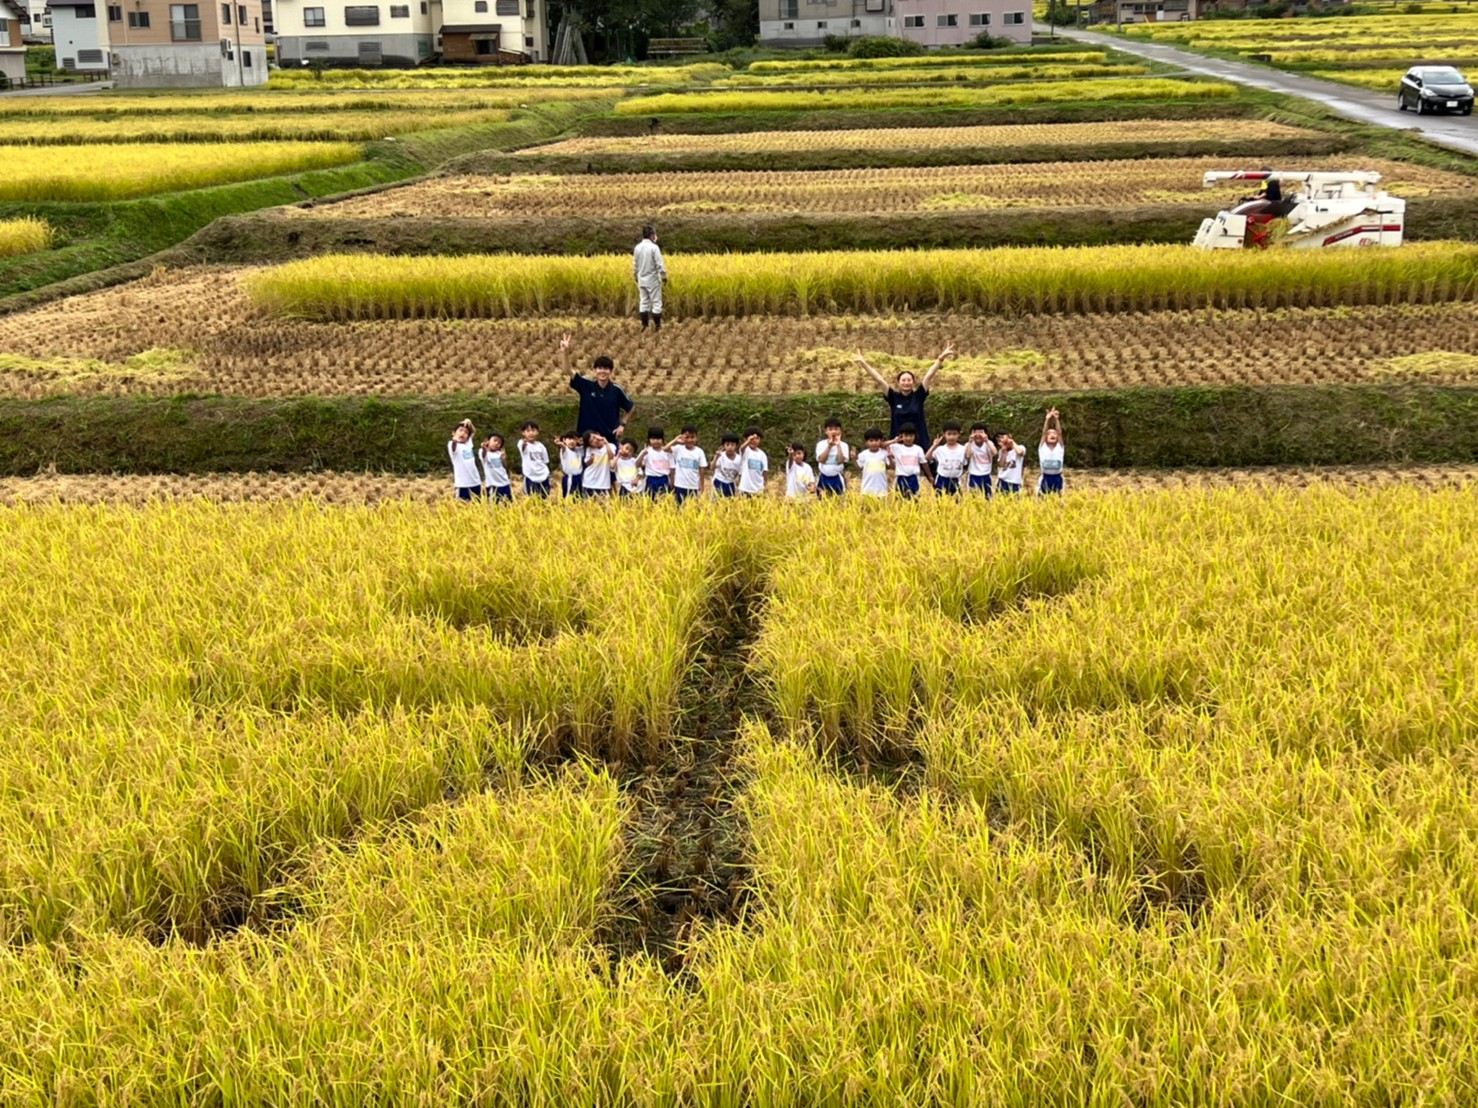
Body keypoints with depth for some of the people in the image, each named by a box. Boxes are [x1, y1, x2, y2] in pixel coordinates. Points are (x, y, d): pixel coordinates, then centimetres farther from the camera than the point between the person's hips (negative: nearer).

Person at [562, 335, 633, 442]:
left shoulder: (616, 389, -5)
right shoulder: (586, 385, -6)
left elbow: (631, 408, 10)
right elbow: (568, 371, -17)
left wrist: (622, 424, 3)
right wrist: (564, 352, -31)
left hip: (610, 438, 0)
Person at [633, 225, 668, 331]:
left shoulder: (637, 247, 2)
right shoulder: (654, 247, -15)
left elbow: (635, 264, 10)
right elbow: (660, 264, -16)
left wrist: (636, 277, 22)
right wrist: (664, 276, -6)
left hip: (642, 280, 5)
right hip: (653, 279, -5)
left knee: (643, 302, 10)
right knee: (656, 302, 2)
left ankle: (644, 324, 10)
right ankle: (657, 325, 4)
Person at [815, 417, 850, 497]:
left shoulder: (843, 445, -3)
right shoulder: (821, 444, 0)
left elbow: (841, 460, -16)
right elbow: (821, 459, -13)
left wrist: (838, 445, -17)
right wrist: (829, 446, -16)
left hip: (837, 478, -1)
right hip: (823, 478, 1)